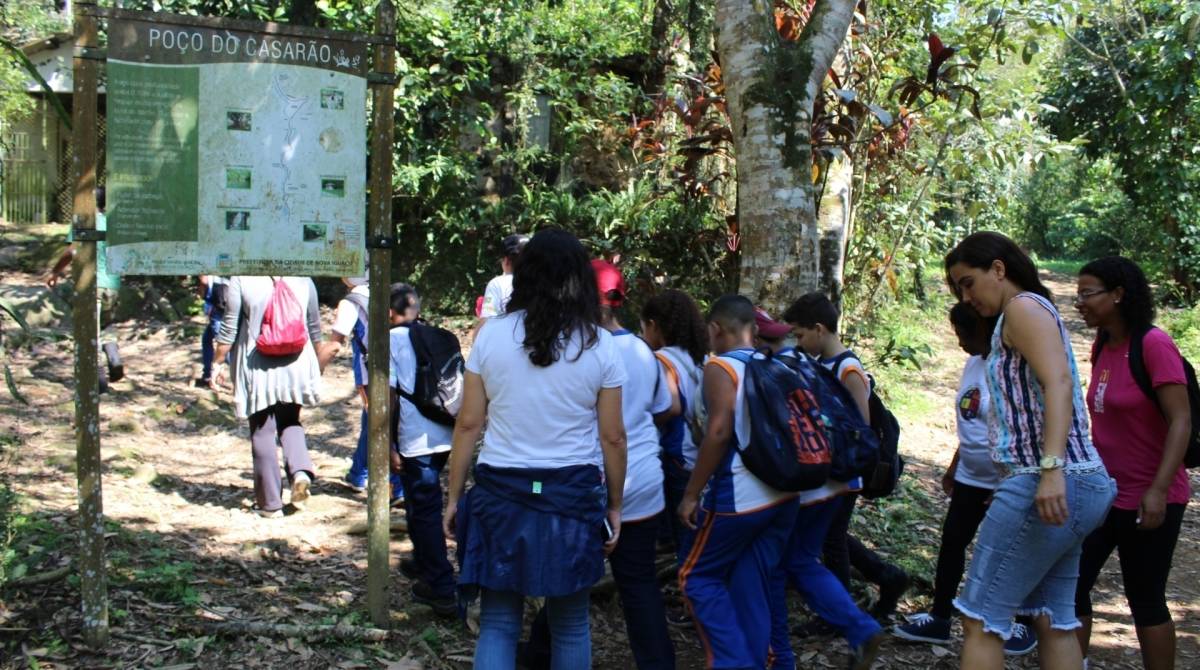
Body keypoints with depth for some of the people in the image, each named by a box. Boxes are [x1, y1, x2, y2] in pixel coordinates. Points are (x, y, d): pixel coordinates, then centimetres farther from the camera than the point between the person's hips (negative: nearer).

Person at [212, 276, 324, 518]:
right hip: (295, 365, 3)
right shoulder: (303, 279, 3)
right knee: (290, 423, 21)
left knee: (262, 432, 6)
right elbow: (314, 327, 11)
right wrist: (317, 365, 24)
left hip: (257, 366, -3)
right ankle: (300, 470, -7)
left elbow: (229, 328, -5)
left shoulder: (240, 279, -6)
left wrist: (219, 363, 6)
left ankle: (270, 503, 10)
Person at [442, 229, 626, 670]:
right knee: (570, 627, 13)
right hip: (574, 496, 0)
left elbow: (468, 424, -1)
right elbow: (612, 437, -1)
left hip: (502, 493, 0)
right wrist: (615, 505, 10)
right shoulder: (599, 345, -2)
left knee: (498, 625, 7)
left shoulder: (492, 334, -1)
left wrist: (453, 497, 7)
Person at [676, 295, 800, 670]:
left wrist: (691, 494, -14)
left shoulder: (720, 367, -9)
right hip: (783, 494, 7)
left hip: (740, 495, -7)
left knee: (698, 578, 7)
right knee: (753, 586, 13)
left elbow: (719, 432, -19)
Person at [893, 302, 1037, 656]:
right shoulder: (974, 362, 5)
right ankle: (939, 618, 20)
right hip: (971, 478, 8)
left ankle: (1025, 625, 24)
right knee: (951, 543, 9)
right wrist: (953, 467, 20)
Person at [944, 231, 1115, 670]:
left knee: (981, 618, -7)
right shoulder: (1030, 315, 24)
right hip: (1077, 485, 10)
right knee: (1054, 620, 12)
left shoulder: (1024, 307, -5)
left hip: (1047, 484, -10)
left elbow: (1057, 383, -20)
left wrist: (1051, 468, -31)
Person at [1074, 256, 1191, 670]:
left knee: (1145, 601, 4)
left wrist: (1158, 490, -26)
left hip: (1148, 501, -8)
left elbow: (1181, 422, -20)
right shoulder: (1102, 348, 6)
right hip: (1102, 493, 8)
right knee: (1071, 586, 6)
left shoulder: (1154, 345, -17)